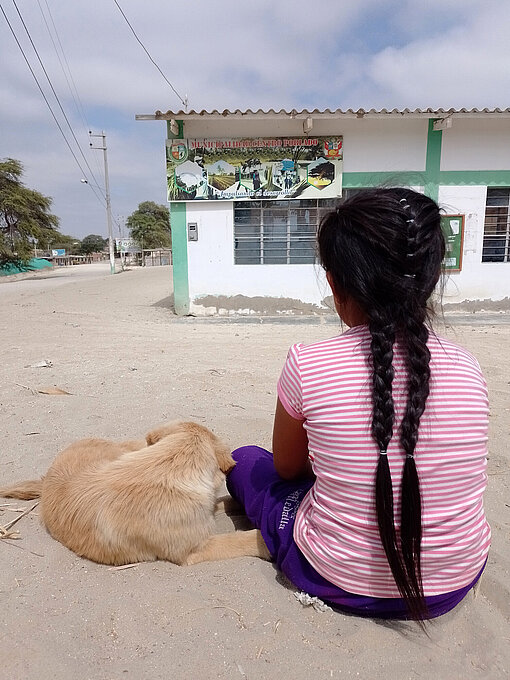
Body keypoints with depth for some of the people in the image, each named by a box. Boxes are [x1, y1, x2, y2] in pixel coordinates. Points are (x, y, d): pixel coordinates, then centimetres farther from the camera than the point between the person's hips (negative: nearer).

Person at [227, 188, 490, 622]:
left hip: (337, 582, -3)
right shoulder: (467, 368, -13)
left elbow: (287, 467, -5)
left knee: (245, 461, 17)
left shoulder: (307, 364, -23)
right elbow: (448, 477, 5)